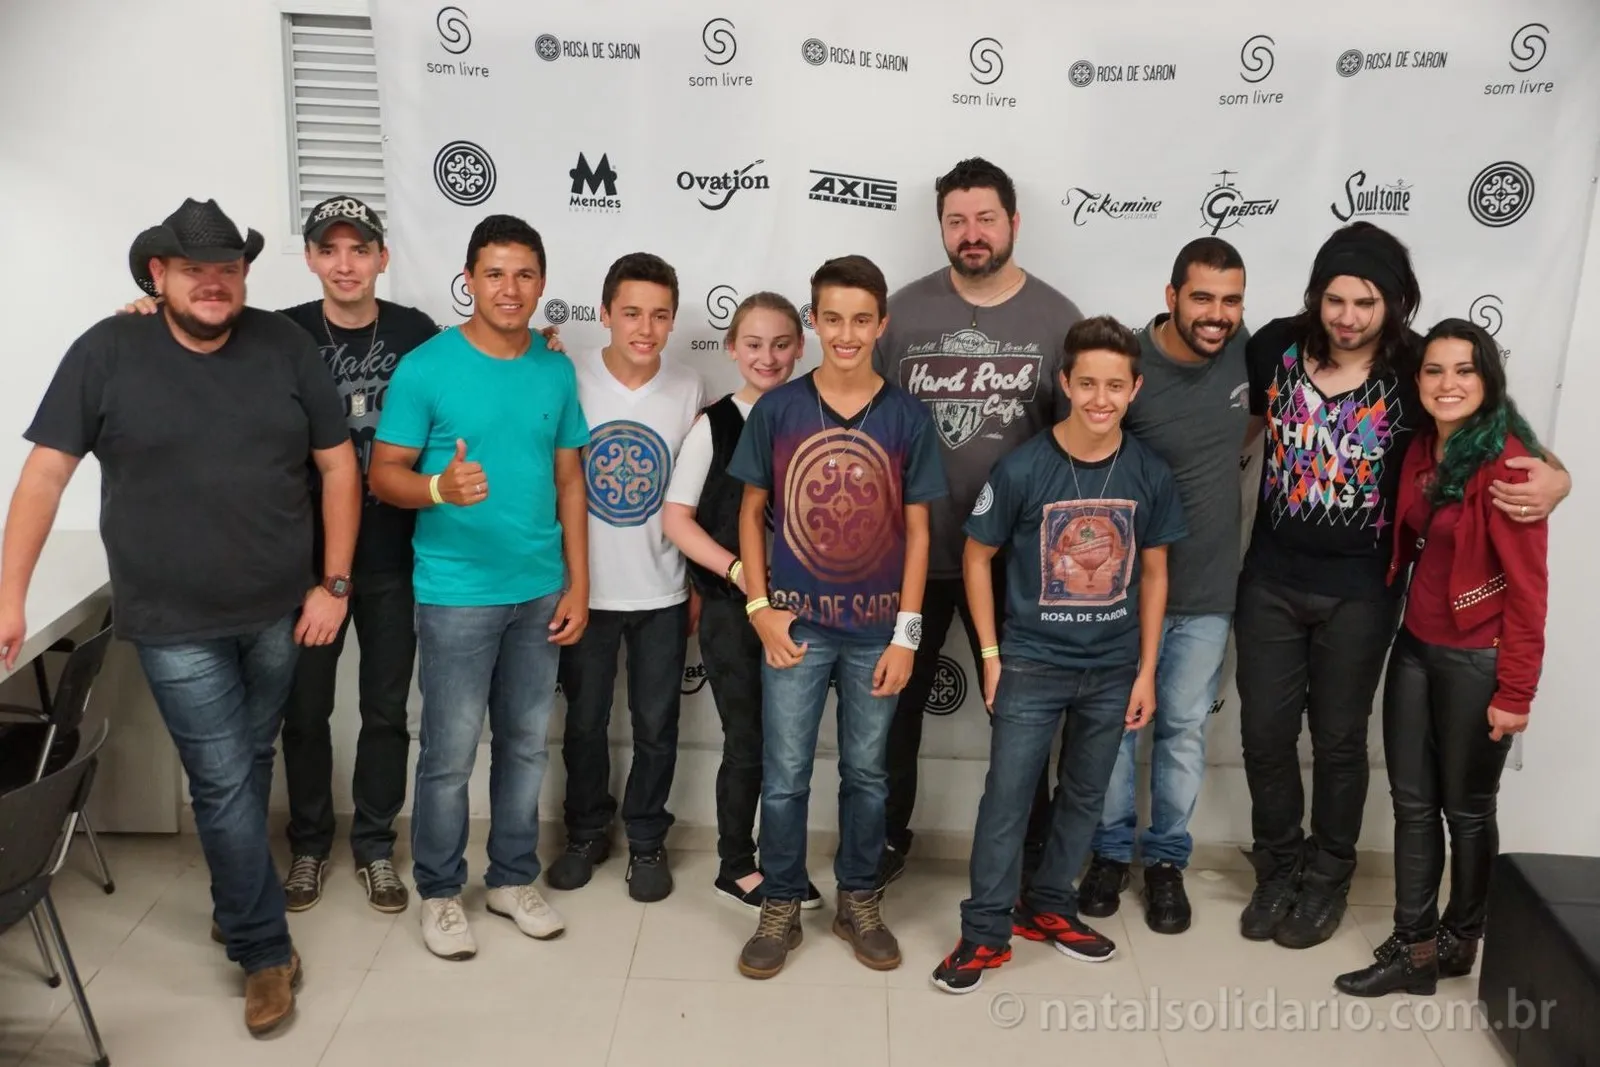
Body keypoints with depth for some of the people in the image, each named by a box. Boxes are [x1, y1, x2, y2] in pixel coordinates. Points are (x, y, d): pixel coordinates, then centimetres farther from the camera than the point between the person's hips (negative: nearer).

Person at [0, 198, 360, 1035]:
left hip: (278, 611, 3)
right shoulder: (108, 351, -7)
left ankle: (234, 905, 40)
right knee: (222, 784, 0)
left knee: (250, 768, 18)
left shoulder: (284, 346, -2)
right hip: (175, 622, -2)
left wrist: (333, 584, -3)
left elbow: (337, 465, 1)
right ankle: (265, 951, 15)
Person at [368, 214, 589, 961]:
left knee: (525, 745, 14)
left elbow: (569, 481, 8)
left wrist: (578, 583, 4)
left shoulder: (556, 372, 4)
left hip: (540, 591, 4)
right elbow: (384, 475, -7)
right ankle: (439, 892, 22)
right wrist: (441, 487, -29)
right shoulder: (425, 368, -9)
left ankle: (513, 879, 30)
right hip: (456, 594, -4)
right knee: (450, 754, 3)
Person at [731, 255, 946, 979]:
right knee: (784, 777, 6)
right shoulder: (777, 409, -4)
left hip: (876, 627, 1)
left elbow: (917, 530, 0)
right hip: (795, 622, 0)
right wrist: (760, 606, -5)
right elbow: (751, 511, 4)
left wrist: (907, 632, -4)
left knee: (867, 774, 13)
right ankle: (780, 910, 23)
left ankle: (859, 903, 30)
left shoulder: (907, 417, -3)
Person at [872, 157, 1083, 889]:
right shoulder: (904, 310, -2)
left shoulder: (1056, 319, -3)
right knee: (897, 699, 13)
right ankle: (886, 839, 33)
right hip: (909, 548, 1)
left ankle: (1032, 847, 33)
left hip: (1013, 554, 0)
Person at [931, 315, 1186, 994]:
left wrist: (1146, 670, 4)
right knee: (1007, 797, 1)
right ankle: (985, 932, 15)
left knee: (1084, 796, 15)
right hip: (1031, 665, -3)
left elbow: (1152, 573, 5)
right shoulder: (1022, 470, -14)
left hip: (1112, 670, 3)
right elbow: (977, 557, -3)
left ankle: (1048, 907, 34)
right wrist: (990, 654, -6)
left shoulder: (1150, 475, -5)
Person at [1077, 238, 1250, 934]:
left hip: (1208, 589, 4)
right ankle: (1110, 851, 29)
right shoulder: (1128, 367, -18)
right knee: (1115, 724, 10)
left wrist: (1221, 458, 8)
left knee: (1184, 729, 13)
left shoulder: (1243, 350, -3)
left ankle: (1167, 860, 29)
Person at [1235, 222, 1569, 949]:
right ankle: (1278, 870, 32)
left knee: (1338, 739, 13)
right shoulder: (1276, 346, -7)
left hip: (1358, 593, -2)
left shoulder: (1419, 368, -12)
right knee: (1265, 731, 10)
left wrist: (1554, 478, -29)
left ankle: (1327, 878, 33)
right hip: (1270, 581, 2)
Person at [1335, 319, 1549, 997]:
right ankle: (1413, 948, 21)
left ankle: (1459, 940, 32)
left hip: (1477, 659, -6)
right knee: (1412, 803, 10)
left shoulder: (1507, 463, -17)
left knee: (1466, 808, 12)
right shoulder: (1421, 451, 5)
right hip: (1415, 647, 6)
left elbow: (1527, 585, -17)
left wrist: (1515, 691, -17)